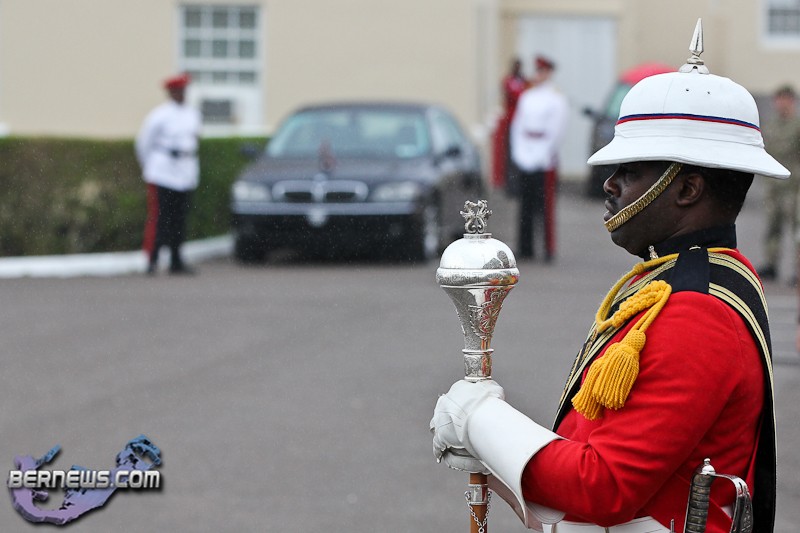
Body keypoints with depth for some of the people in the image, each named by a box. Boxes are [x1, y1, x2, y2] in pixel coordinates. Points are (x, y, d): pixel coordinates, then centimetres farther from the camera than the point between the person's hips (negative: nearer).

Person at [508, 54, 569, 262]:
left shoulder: (556, 99, -4)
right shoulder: (526, 97, 13)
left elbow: (557, 129, -8)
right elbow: (517, 124, 15)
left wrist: (547, 155, -11)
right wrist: (517, 151, 8)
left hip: (544, 156, -6)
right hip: (525, 157, 6)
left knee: (546, 203, -6)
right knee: (525, 203, 7)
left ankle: (549, 249, -4)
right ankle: (526, 247, 12)